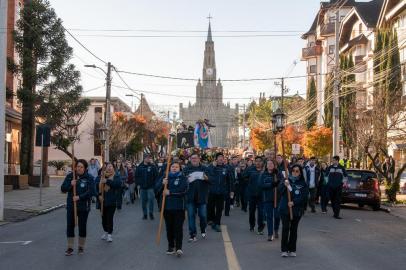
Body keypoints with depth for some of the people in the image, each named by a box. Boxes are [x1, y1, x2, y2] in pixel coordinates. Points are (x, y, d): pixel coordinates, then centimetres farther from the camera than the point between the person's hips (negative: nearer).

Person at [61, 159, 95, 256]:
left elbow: (91, 191, -14)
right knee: (70, 226, 4)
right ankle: (70, 247, 15)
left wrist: (79, 197, -23)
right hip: (71, 206, 2)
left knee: (82, 227, 6)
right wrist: (70, 184, -17)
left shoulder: (89, 178, -6)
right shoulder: (70, 176, 4)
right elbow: (63, 189, 1)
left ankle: (81, 247, 23)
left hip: (83, 207, -2)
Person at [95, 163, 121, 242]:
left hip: (111, 201, -3)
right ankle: (106, 232, 30)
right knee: (104, 217, 13)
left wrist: (107, 181, -23)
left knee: (110, 217, -4)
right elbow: (96, 186, -3)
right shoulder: (100, 176, 4)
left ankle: (109, 234, 4)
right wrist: (99, 194, -17)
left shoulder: (116, 176, -1)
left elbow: (118, 184, -18)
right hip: (102, 201, 3)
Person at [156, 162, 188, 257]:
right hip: (167, 206, 4)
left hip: (179, 207, -4)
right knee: (169, 228, 9)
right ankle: (171, 246, 19)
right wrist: (162, 183, -20)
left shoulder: (182, 178, 0)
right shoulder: (166, 177, 12)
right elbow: (157, 187, 2)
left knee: (178, 227, -8)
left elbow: (183, 189, -16)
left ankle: (179, 247, -9)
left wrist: (170, 192, -16)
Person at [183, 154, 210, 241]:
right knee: (191, 216, 1)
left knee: (203, 215, 4)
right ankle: (192, 234, 9)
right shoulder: (187, 169, 6)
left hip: (202, 196, 0)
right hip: (190, 197, 0)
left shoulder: (204, 169, 7)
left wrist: (206, 178, -16)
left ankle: (203, 230, 30)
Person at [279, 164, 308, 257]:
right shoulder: (286, 180, 2)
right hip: (285, 208, -1)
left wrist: (294, 202, -16)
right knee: (285, 228, -5)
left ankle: (292, 250, 17)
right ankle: (284, 250, 2)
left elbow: (303, 196, -5)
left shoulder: (303, 184, 2)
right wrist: (284, 185, -32)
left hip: (297, 210, 1)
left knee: (294, 229, 8)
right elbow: (280, 190, -12)